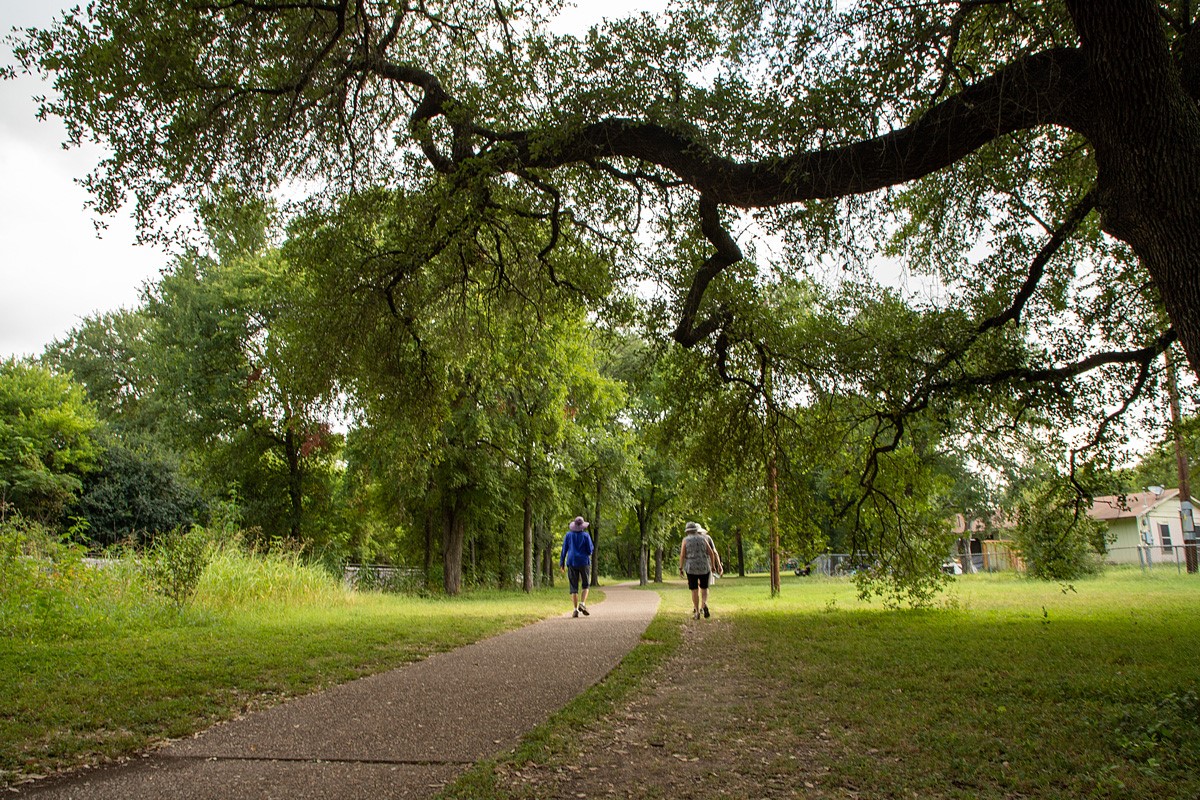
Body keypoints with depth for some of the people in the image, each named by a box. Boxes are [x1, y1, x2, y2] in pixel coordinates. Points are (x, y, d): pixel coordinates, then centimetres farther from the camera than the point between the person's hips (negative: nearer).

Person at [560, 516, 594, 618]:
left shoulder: (568, 535, 3)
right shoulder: (586, 535, -3)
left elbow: (564, 549, 3)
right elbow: (590, 550, -5)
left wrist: (562, 562, 8)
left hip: (572, 562, 2)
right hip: (583, 562, -1)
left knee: (574, 587, 4)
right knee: (585, 585, 13)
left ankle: (575, 609, -3)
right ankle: (582, 603, -8)